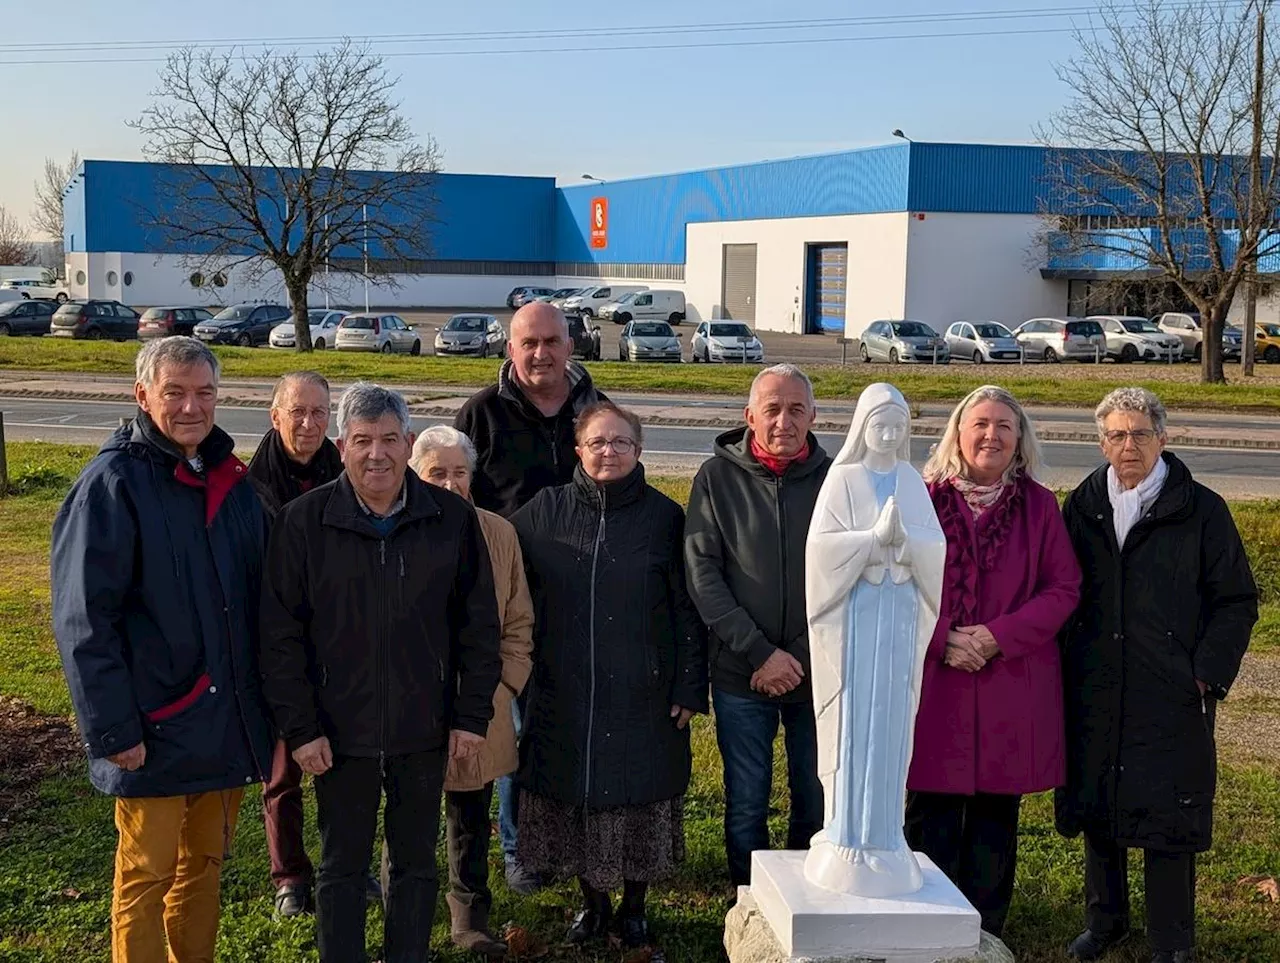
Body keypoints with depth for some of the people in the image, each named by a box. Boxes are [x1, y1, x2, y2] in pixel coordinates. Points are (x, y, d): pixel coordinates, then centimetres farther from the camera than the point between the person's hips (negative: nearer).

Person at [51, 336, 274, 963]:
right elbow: (83, 621, -15)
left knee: (205, 864, 18)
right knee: (147, 877, 6)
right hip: (155, 731, -6)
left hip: (229, 722, 6)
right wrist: (113, 730, -18)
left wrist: (272, 701, 12)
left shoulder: (232, 481, 7)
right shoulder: (113, 483, -12)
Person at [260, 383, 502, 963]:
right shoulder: (304, 521, -6)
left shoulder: (451, 518, -3)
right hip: (340, 734, -1)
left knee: (415, 865, 15)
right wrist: (299, 727, -8)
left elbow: (478, 624, 2)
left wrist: (473, 714, 0)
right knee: (342, 869, 12)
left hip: (424, 732, 1)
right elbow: (280, 634, -5)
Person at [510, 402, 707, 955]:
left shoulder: (663, 517, -2)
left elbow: (687, 610, -1)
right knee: (573, 791, 9)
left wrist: (689, 687, -4)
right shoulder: (545, 511, 2)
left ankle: (634, 906, 25)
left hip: (643, 695, -2)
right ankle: (592, 901, 28)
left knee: (639, 795, 5)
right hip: (565, 693, 2)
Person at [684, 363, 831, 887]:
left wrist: (797, 656, -11)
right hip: (741, 673, -1)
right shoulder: (717, 477, -3)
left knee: (817, 803, 11)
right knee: (746, 805, 9)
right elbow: (702, 574, -7)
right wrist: (760, 653, -13)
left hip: (818, 671, 1)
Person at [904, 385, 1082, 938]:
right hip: (934, 681, -1)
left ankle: (986, 935, 20)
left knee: (996, 815, 8)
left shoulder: (1039, 505, 5)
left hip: (1012, 685, 1)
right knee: (932, 816, 3)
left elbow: (1064, 589, 2)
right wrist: (942, 641, -13)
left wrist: (1000, 637, -11)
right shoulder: (923, 499, 2)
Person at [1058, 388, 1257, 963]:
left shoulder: (1201, 511, -2)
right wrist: (1062, 668, 5)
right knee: (1097, 808, 13)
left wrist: (1209, 673, -8)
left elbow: (1236, 601, 1)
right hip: (1093, 695, 4)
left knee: (1166, 817, 0)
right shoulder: (1083, 507, 8)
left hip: (1171, 699, -3)